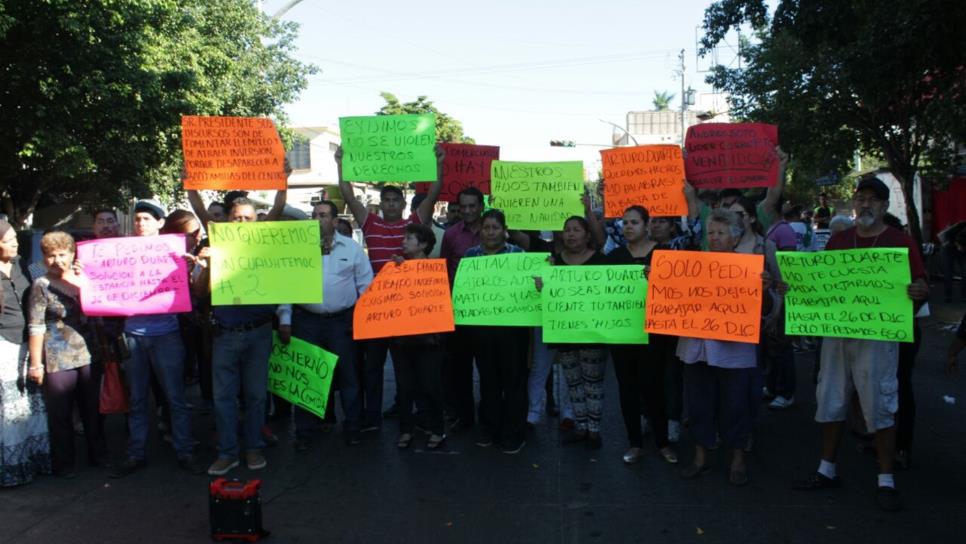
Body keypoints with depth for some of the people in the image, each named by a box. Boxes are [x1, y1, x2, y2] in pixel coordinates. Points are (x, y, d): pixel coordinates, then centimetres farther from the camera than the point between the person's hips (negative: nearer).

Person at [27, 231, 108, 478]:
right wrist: (36, 364, -10)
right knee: (61, 415, 5)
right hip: (58, 361, -4)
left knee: (92, 410, 13)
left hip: (87, 355, 4)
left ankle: (98, 455, 27)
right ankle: (64, 464, 19)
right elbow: (36, 327, -7)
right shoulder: (41, 285, -4)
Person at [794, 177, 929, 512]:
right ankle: (827, 470, 23)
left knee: (879, 406, 0)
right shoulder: (838, 240, 10)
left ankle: (886, 480, 13)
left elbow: (920, 289, -5)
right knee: (831, 401, 10)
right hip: (836, 331, 4)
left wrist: (920, 293, -27)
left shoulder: (900, 241, -1)